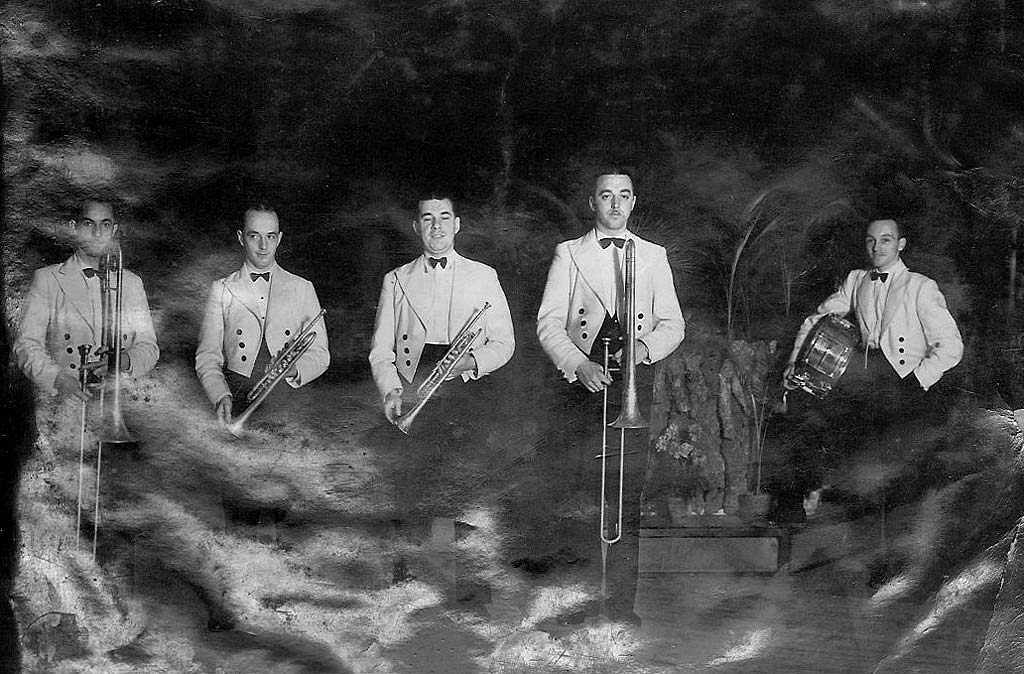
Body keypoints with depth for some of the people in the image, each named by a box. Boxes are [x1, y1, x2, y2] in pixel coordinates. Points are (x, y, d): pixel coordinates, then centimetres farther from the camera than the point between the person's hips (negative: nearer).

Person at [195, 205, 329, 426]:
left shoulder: (302, 289, 15)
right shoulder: (221, 290, 13)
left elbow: (319, 354, 11)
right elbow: (207, 357, 5)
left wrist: (294, 369, -12)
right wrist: (221, 397, -15)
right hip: (237, 400, 0)